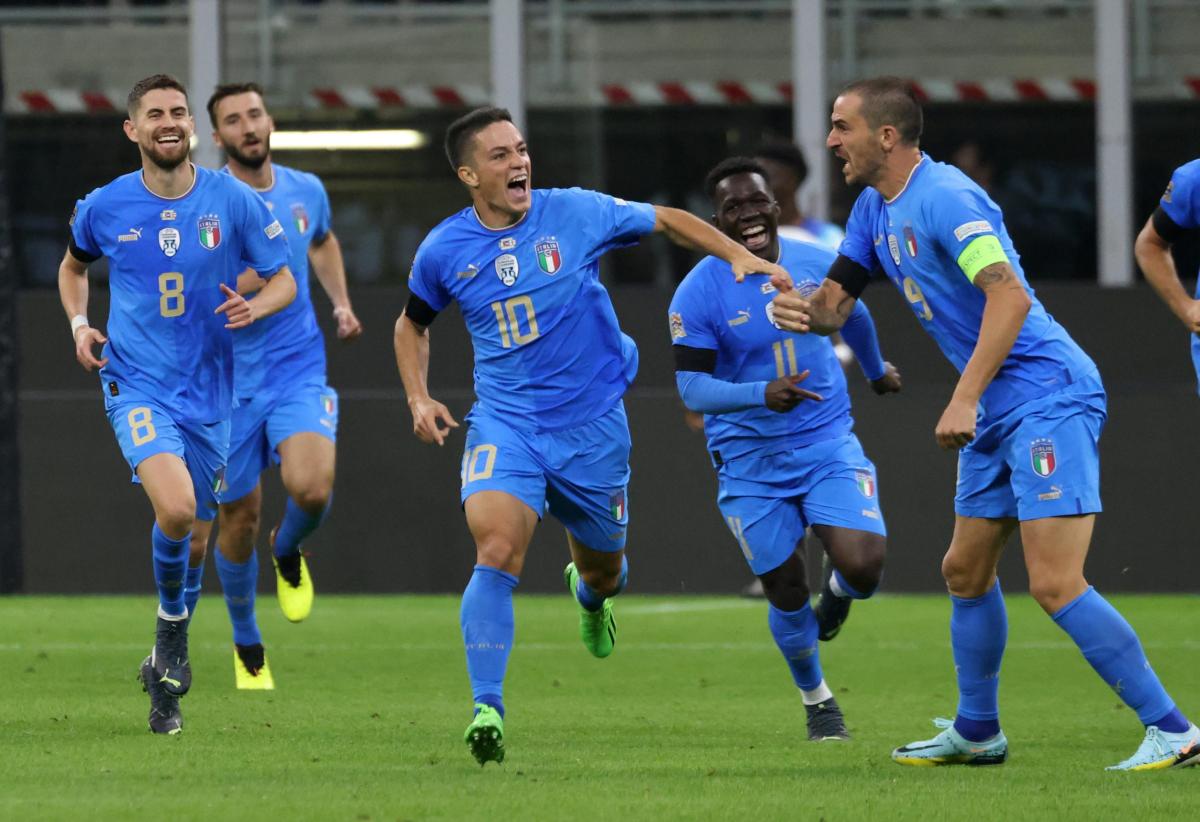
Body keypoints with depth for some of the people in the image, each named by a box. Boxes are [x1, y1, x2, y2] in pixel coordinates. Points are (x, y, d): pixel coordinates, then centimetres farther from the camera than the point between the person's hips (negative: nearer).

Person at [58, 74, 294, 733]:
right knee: (175, 508, -27)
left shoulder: (233, 201, -3)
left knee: (187, 534, 11)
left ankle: (165, 681, 31)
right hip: (135, 383, -2)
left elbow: (284, 281, 4)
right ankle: (172, 627, -1)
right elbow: (74, 265, 19)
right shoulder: (104, 208, -2)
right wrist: (79, 324, 1)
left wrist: (255, 307, -18)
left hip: (207, 390, 2)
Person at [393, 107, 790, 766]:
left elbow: (665, 220, 8)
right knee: (496, 552, -24)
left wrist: (738, 255, -3)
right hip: (504, 424, -1)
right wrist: (419, 399, 2)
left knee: (604, 571, 16)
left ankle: (589, 594, 56)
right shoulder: (444, 250, -3)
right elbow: (412, 324, 16)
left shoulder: (575, 213, -7)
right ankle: (487, 709, -25)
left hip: (592, 424, 1)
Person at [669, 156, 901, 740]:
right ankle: (816, 698, 29)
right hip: (750, 461, -2)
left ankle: (838, 589, 21)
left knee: (863, 565, -18)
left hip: (828, 443, 2)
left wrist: (876, 369, 37)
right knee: (785, 592, 2)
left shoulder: (815, 264, -3)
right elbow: (692, 387, -18)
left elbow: (852, 315, 19)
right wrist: (763, 395, -34)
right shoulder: (698, 294, -15)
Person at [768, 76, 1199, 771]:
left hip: (1048, 396, -11)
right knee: (966, 572, 17)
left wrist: (965, 399, -30)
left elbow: (1011, 297, -27)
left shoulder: (943, 197, -17)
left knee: (1056, 584, -17)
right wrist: (807, 311, -8)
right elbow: (837, 303, 16)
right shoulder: (876, 209, 14)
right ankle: (976, 732, 30)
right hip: (998, 413, 11)